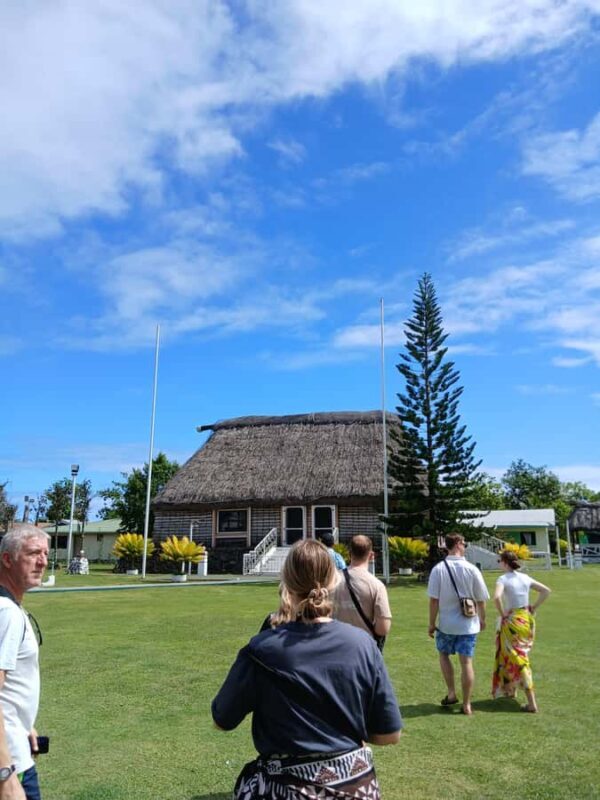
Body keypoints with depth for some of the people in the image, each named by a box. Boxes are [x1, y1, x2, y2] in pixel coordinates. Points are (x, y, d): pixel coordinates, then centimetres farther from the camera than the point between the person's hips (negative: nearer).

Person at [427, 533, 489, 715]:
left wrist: (432, 623, 0)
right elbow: (480, 599, -1)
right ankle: (466, 704, 16)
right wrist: (482, 619, 16)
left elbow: (434, 600, -11)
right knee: (466, 662, 8)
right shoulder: (472, 569, -10)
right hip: (468, 625, 0)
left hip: (446, 624, 0)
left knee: (444, 654, 23)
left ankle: (451, 693, 21)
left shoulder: (438, 569, -12)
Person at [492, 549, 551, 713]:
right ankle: (511, 690, 37)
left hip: (512, 621, -7)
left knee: (519, 660, 0)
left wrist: (502, 614, -15)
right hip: (527, 620, 7)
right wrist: (535, 607, 11)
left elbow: (496, 597, -30)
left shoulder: (503, 579, -14)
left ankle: (532, 704, -1)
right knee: (519, 655, 23)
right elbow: (546, 591, 9)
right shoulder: (525, 578, 5)